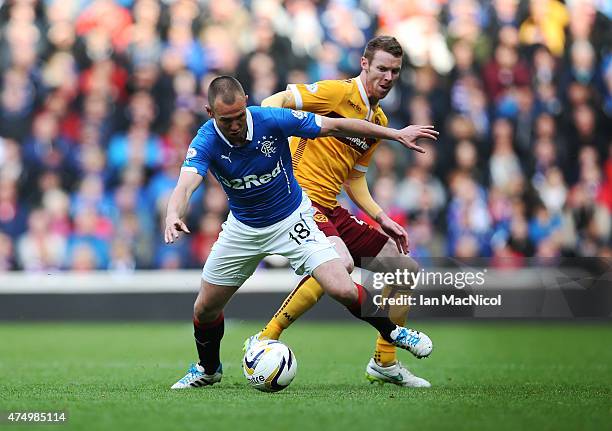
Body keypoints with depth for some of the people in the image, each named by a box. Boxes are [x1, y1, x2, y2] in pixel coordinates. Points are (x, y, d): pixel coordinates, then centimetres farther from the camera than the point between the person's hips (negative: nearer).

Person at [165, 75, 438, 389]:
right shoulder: (205, 142, -23)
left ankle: (392, 331, 9)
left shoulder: (273, 120, -25)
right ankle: (207, 369, 37)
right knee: (205, 308, 8)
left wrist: (396, 134, -11)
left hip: (291, 220, -2)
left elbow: (335, 127, -14)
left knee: (342, 290, -19)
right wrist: (173, 215, -64)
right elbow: (185, 186, -40)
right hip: (243, 229, 2)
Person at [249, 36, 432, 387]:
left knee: (408, 270, 8)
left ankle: (385, 363, 20)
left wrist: (381, 218, 14)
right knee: (341, 262, -36)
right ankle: (265, 340, -26)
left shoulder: (379, 121, 17)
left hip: (332, 211, 9)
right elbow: (276, 102, -13)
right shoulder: (339, 92, -8)